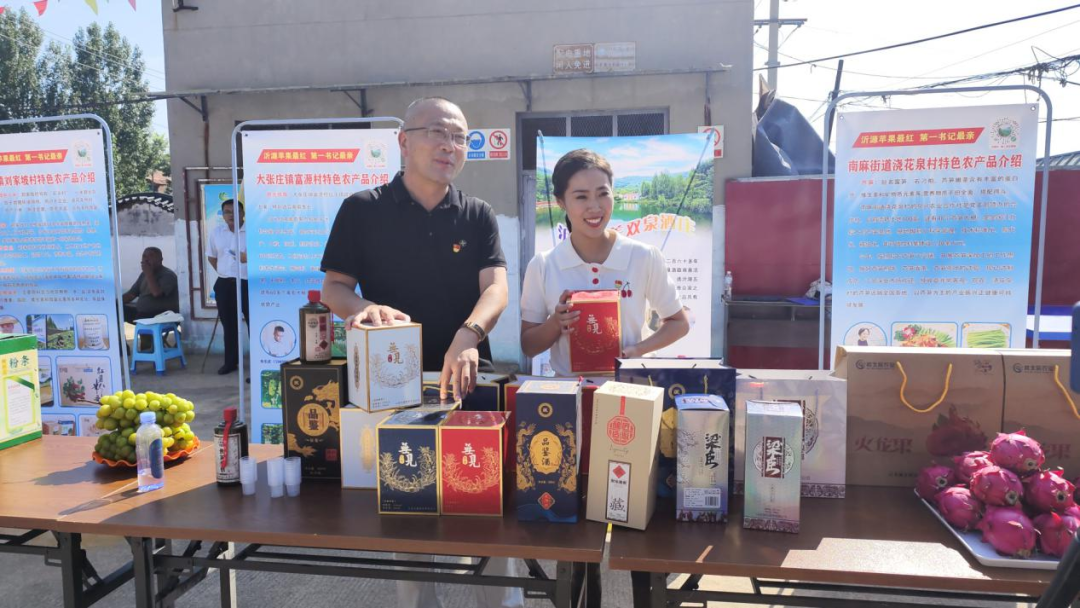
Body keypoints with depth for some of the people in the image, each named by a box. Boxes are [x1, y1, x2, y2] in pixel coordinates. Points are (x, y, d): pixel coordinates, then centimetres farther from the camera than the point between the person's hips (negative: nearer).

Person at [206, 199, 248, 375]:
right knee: (228, 325, 13)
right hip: (224, 285, 5)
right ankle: (231, 361, 26)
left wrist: (249, 258, -24)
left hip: (248, 284, -5)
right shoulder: (216, 232, 9)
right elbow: (211, 257, 20)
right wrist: (224, 272, 11)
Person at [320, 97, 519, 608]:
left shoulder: (478, 216, 6)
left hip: (468, 380, 1)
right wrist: (368, 308, -21)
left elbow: (496, 286, -8)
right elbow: (334, 288, 2)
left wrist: (467, 336, -28)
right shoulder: (363, 210, 2)